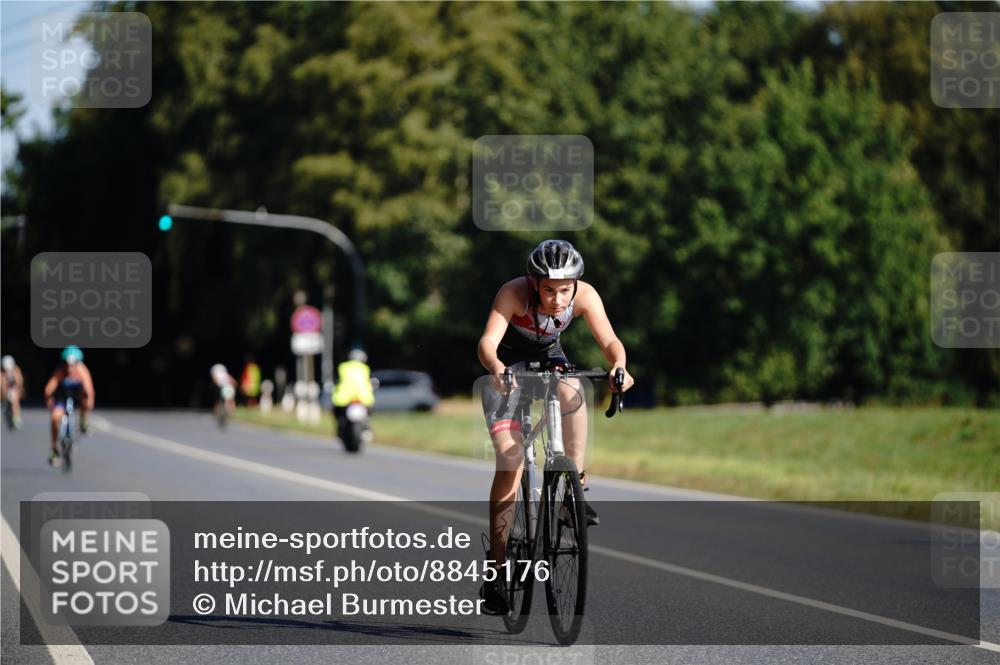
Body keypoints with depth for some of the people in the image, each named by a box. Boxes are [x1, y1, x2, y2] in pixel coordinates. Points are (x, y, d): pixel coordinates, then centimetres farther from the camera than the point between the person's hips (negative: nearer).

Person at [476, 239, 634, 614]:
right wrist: (495, 368, -63)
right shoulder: (514, 293, -31)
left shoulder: (584, 295, -24)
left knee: (571, 391, -34)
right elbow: (487, 341, -42)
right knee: (509, 464, -12)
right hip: (508, 364, -2)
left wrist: (618, 366, -53)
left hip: (549, 359, 3)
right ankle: (496, 570, -8)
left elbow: (609, 340, -31)